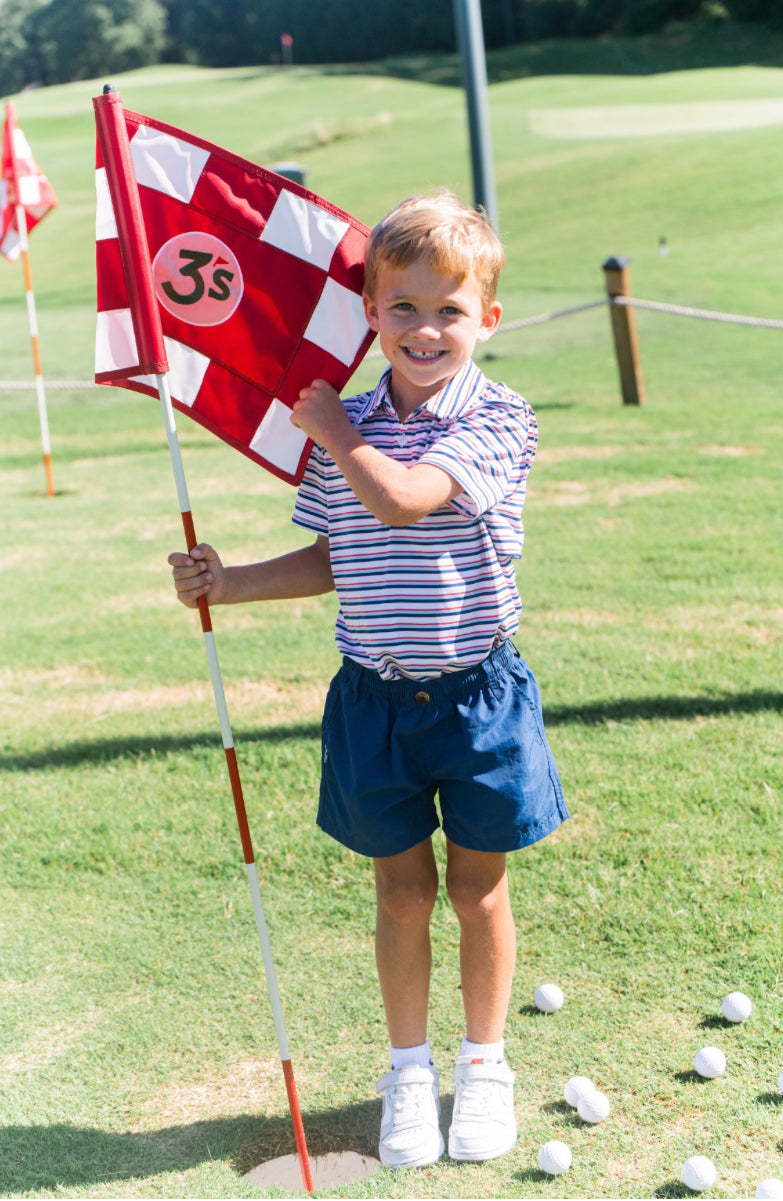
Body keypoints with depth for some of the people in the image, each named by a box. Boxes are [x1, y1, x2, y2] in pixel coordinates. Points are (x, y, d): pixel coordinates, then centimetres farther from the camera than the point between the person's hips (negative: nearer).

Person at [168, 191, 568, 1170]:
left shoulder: (495, 420, -13)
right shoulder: (346, 429, 2)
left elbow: (402, 499, -28)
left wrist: (334, 431, -15)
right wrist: (228, 584, 3)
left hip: (476, 692, -3)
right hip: (375, 696, 3)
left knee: (477, 885, 10)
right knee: (402, 889, 12)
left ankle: (483, 1066, 29)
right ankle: (409, 1071, 28)